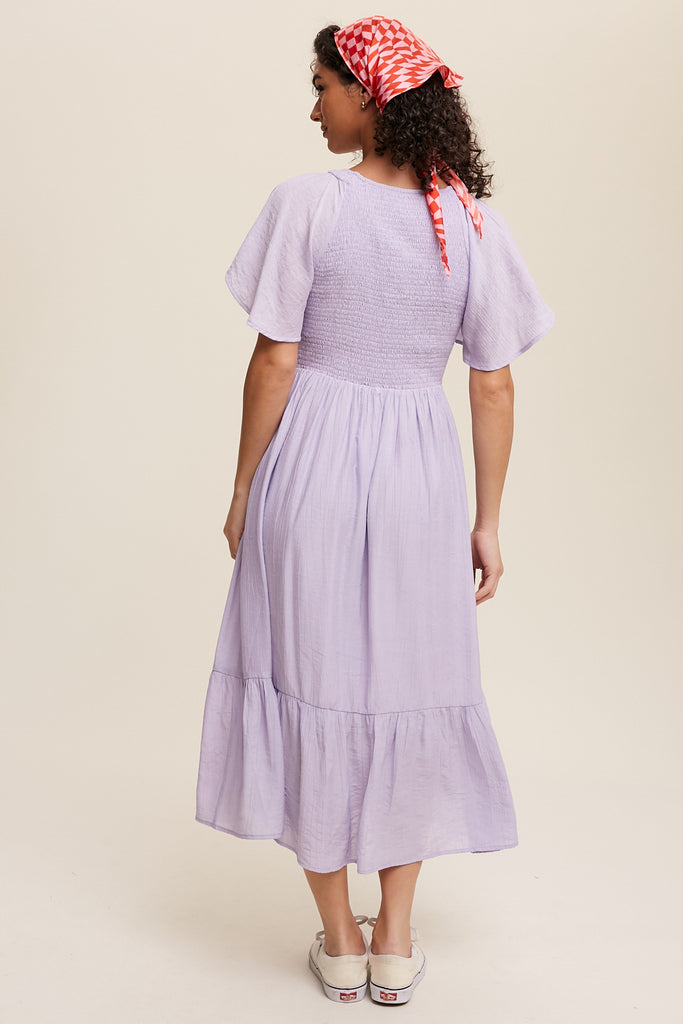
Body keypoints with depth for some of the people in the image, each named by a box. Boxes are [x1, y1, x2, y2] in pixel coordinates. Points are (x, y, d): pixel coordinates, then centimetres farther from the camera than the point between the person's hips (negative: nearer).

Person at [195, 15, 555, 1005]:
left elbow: (274, 363, -9)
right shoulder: (476, 224, -1)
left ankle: (338, 940, 23)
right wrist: (488, 523, 8)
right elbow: (494, 387, 0)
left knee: (312, 681, 11)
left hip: (312, 461, -2)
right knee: (410, 688, 15)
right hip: (420, 475, 3)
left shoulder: (307, 202, -10)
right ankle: (396, 943, 24)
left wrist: (244, 488, 2)